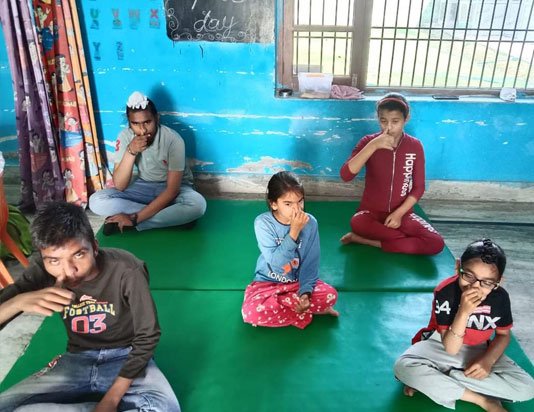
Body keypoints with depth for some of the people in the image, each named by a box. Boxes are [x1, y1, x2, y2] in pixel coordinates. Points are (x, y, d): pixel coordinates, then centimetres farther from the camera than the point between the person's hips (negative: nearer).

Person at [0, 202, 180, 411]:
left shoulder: (126, 270, -24)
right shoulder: (43, 271, -12)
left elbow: (147, 337, -15)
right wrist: (20, 301, -34)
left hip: (125, 357, -3)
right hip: (77, 360, 3)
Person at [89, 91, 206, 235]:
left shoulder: (173, 140, -25)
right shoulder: (125, 137, -15)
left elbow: (172, 190, -27)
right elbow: (119, 186, -19)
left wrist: (135, 218, -32)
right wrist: (131, 152, -35)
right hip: (143, 186, 3)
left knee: (198, 204, -37)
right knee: (96, 201, -20)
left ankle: (126, 224, -24)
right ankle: (173, 216, -19)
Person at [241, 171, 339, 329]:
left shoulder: (310, 222, -13)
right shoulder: (263, 223, -19)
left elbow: (310, 263, -8)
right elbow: (276, 263, -25)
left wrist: (305, 292, -23)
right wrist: (294, 231, -32)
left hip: (299, 281, 2)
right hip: (268, 282, -1)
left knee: (330, 294, -24)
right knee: (251, 311, -30)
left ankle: (273, 303, -11)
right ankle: (313, 311, -14)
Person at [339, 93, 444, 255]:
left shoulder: (415, 146, -3)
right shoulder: (368, 141, -8)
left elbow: (419, 187, 0)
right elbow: (345, 175, -23)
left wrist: (399, 213, -14)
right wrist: (373, 146, -29)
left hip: (401, 213, 2)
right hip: (371, 212, -2)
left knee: (436, 243, -21)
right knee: (357, 223, -37)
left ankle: (368, 241, -16)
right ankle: (409, 238, -15)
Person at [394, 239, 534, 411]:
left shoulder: (500, 297, -15)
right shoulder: (445, 292, -27)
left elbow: (503, 335, 3)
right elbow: (451, 349, -26)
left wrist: (487, 360, -17)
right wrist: (464, 311, -40)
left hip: (478, 351, 4)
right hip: (441, 346, -3)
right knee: (403, 367, -31)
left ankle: (432, 380, -17)